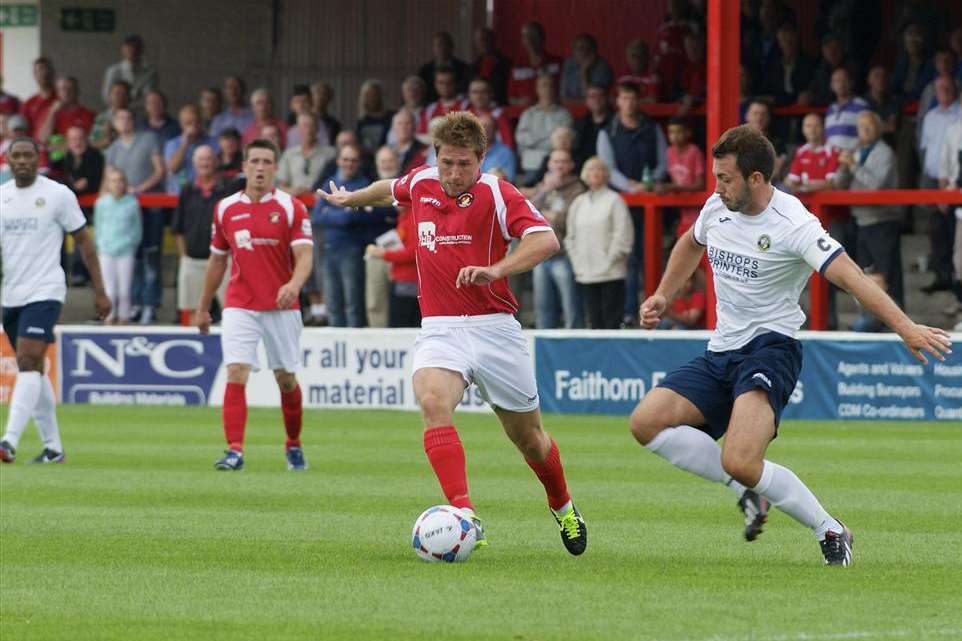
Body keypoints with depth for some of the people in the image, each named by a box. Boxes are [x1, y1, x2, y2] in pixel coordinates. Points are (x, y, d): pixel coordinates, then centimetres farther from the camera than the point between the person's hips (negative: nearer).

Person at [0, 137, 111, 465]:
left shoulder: (58, 194, -4)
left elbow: (84, 241, 0)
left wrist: (99, 291, -1)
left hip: (44, 292, -6)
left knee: (28, 364, -19)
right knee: (33, 371, 10)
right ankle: (53, 447, 18)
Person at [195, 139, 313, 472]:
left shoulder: (291, 208, -4)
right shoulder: (226, 208, 5)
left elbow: (304, 256, -13)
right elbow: (217, 260, 16)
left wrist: (294, 284, -34)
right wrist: (202, 306, 19)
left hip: (281, 307, -1)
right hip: (240, 306, 1)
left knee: (286, 379, 8)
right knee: (236, 374, -15)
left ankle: (293, 445, 29)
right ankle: (235, 451, -17)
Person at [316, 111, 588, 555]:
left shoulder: (496, 195, -10)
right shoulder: (421, 183, 5)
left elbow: (545, 240, -25)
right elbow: (392, 189, 31)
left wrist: (494, 270, -38)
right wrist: (354, 198, 44)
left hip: (494, 328, -2)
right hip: (438, 330, 3)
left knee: (529, 438, 10)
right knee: (433, 403, -29)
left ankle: (563, 507, 40)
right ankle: (465, 515, -38)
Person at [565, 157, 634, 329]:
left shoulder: (614, 200, -2)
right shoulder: (578, 203, 14)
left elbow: (623, 234, -7)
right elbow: (571, 237, 17)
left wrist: (610, 260, -10)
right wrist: (577, 264, 6)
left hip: (611, 274, -5)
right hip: (586, 274, 5)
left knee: (611, 321, -6)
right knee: (595, 321, 6)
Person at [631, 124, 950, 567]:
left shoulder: (793, 224, -16)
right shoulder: (718, 207, 6)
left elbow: (850, 277, -27)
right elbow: (691, 244, 31)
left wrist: (905, 327, -38)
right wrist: (662, 296, 22)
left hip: (771, 347, -8)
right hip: (721, 353, 8)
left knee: (741, 463, -29)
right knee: (646, 422, -13)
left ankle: (829, 531, -9)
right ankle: (749, 490, -1)